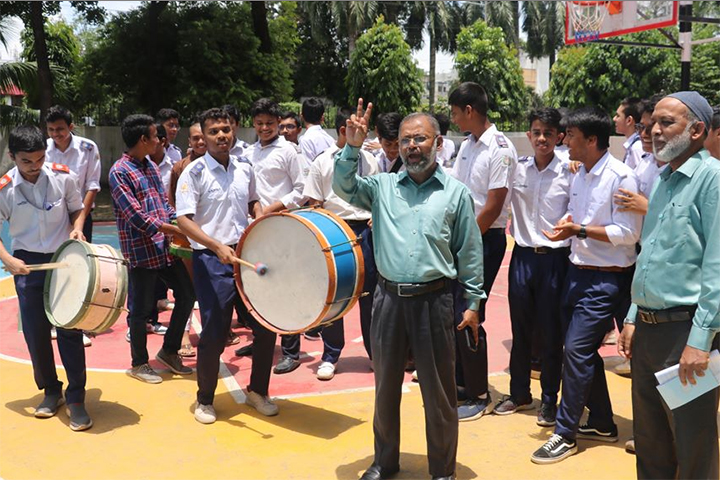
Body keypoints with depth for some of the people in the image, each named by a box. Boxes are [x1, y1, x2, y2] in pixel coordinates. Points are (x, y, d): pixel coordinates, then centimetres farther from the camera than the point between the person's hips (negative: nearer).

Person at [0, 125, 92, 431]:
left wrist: (76, 229, -11)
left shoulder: (64, 177, -9)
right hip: (27, 264, 1)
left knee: (70, 329, -3)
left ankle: (76, 399, 7)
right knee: (35, 333, 6)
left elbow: (77, 209, 8)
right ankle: (51, 391, 25)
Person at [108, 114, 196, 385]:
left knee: (187, 294, 11)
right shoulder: (119, 172, -13)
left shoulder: (151, 166, 13)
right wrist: (177, 230, -20)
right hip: (141, 253, -8)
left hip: (165, 248, 8)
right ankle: (139, 364, 22)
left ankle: (169, 351, 27)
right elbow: (136, 216, -20)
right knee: (141, 309, 4)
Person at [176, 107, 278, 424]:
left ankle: (258, 391, 28)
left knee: (266, 325, 7)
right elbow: (184, 220, -14)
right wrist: (217, 246, -26)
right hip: (211, 260, -5)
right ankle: (205, 400, 22)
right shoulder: (195, 172, -8)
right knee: (214, 333, -1)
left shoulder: (245, 168, 7)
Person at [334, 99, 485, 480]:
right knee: (386, 385, 15)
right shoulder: (382, 186, 8)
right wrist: (352, 147, -15)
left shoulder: (456, 193, 3)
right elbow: (344, 187, -4)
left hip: (434, 300, -2)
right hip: (389, 298, 2)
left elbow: (469, 252, 4)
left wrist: (473, 302, 2)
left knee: (438, 391, 6)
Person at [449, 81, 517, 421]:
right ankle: (460, 382, 28)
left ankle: (479, 397, 8)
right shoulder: (467, 146, 13)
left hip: (485, 240, -8)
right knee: (452, 312, 12)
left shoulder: (500, 149, -14)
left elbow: (493, 207, -17)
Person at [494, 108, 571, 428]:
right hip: (522, 255, 3)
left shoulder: (569, 172, -4)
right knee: (520, 328, 12)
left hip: (555, 257, -3)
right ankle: (519, 393, 28)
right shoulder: (516, 169, 3)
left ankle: (549, 400, 21)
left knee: (551, 333, 6)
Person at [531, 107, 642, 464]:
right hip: (578, 272, 8)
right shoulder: (581, 175, 10)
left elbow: (628, 233, -19)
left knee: (576, 350, -7)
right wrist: (565, 225, -2)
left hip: (606, 279, -8)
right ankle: (602, 423, 30)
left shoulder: (621, 177, -15)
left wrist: (579, 230, -20)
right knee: (585, 351, 14)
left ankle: (565, 434, 5)